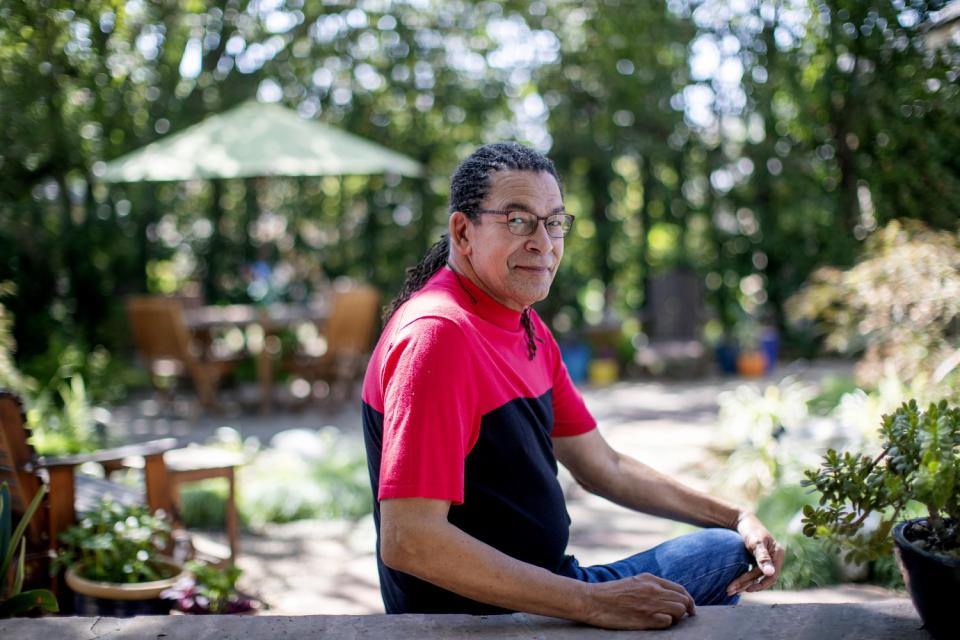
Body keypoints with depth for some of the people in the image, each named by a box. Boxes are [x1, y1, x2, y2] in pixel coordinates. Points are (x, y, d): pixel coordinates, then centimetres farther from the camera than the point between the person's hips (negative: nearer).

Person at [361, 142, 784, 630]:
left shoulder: (528, 328, 9)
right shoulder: (437, 334, -24)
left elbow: (603, 468, 18)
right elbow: (407, 540, -33)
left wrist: (735, 519, 11)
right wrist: (594, 604, -31)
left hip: (553, 584, 10)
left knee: (726, 553, 21)